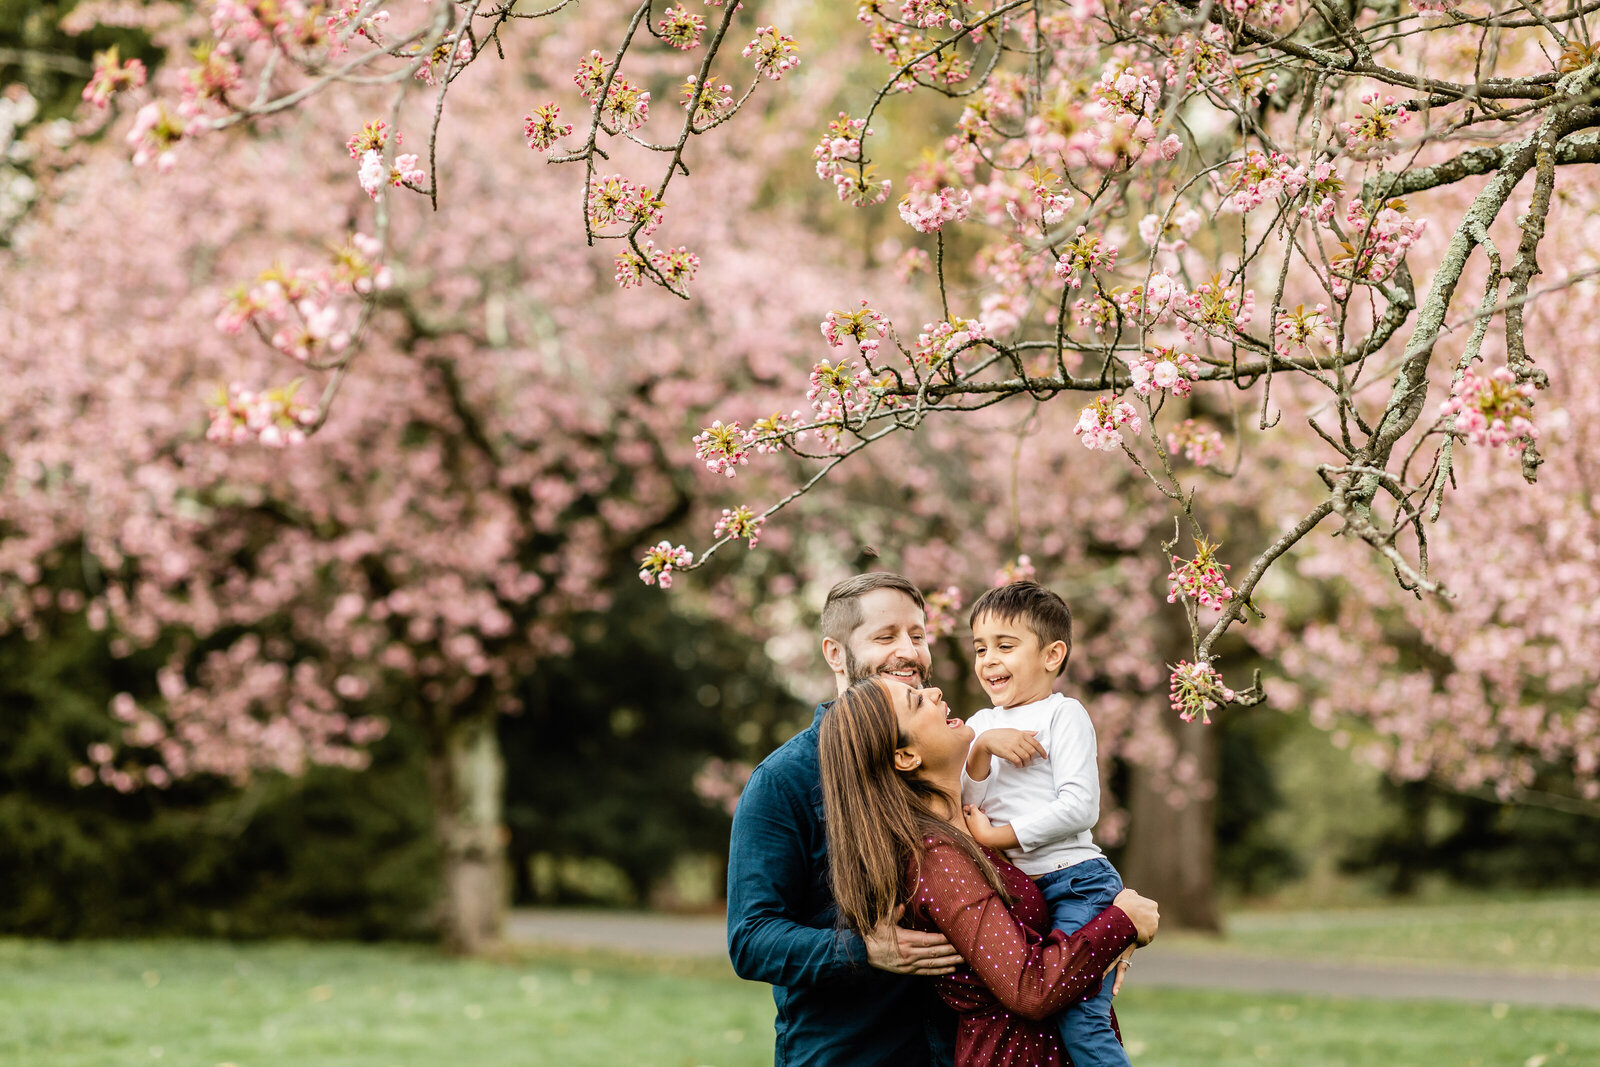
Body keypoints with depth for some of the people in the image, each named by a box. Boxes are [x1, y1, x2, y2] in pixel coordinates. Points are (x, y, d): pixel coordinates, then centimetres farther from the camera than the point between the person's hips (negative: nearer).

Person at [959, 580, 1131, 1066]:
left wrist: (995, 837, -13)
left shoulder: (1064, 715, -3)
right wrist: (983, 748, -12)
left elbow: (1079, 807, -14)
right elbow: (968, 803, 5)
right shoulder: (982, 724, 16)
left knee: (1079, 1023, -19)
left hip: (1075, 883, -7)